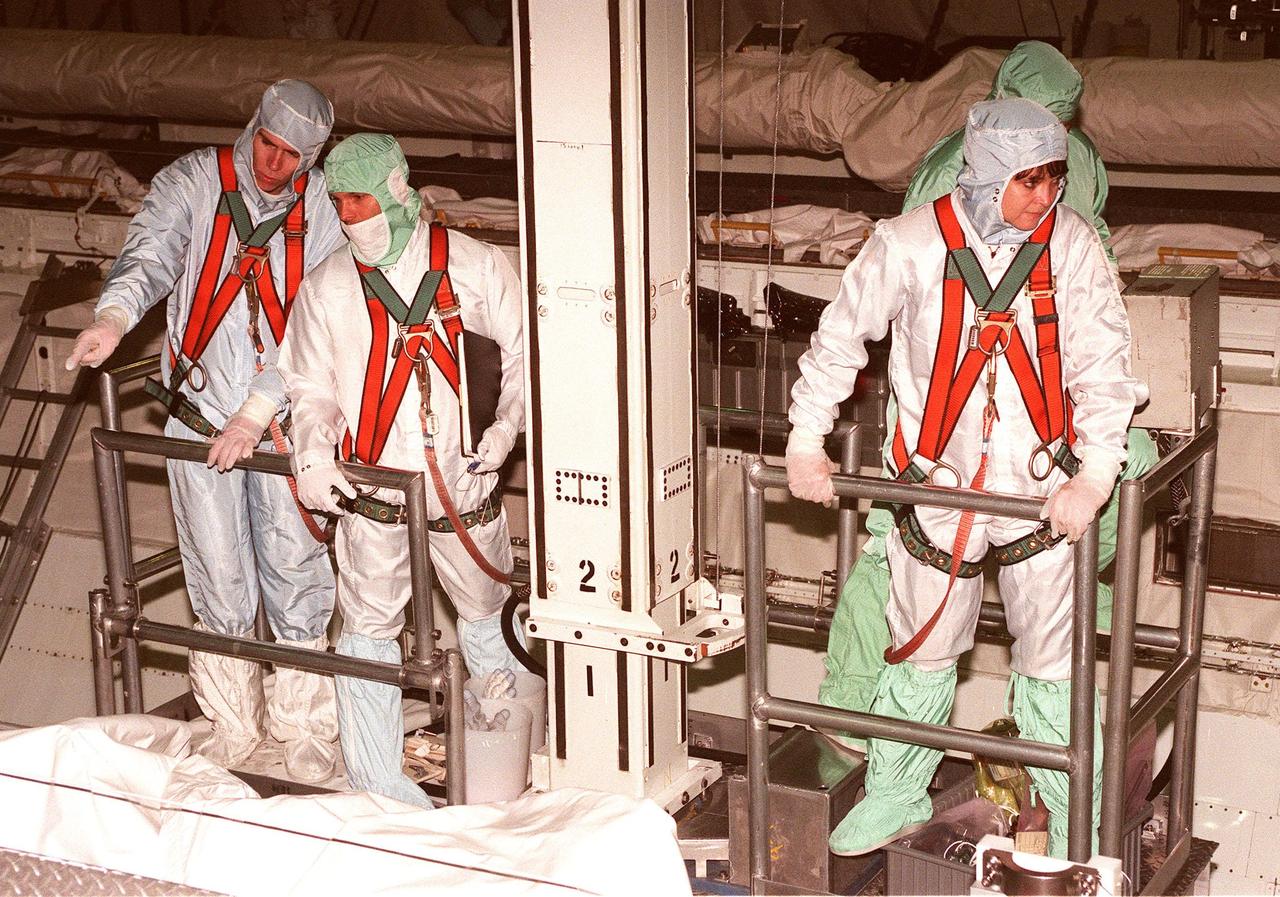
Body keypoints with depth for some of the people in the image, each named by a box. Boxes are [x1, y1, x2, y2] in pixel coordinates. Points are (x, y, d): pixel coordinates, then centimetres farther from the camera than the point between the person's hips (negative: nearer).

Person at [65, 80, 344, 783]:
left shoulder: (325, 209, -3)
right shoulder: (195, 182, -2)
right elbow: (151, 252, -17)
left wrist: (257, 411, -16)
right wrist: (114, 314, -39)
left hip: (283, 418, 0)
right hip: (199, 412, 1)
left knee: (296, 571, 0)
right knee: (217, 580, 6)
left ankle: (305, 730, 15)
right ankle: (229, 727, 22)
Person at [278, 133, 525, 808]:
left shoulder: (473, 265, -3)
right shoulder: (326, 286, 1)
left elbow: (522, 349, 5)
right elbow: (312, 389, 7)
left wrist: (505, 429, -7)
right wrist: (311, 455, -11)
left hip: (463, 481, 0)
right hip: (372, 489, 0)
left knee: (484, 616, 15)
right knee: (367, 629, 1)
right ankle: (376, 782, 12)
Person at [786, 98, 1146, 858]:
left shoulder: (1072, 244, -8)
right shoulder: (910, 244, -9)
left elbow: (1103, 364, -10)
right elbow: (840, 338, 1)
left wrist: (1095, 472, -22)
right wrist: (806, 444, 1)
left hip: (1041, 489, 0)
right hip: (937, 487, 0)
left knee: (1054, 666, 7)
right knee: (920, 654, 15)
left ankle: (1079, 825, 21)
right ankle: (896, 797, 34)